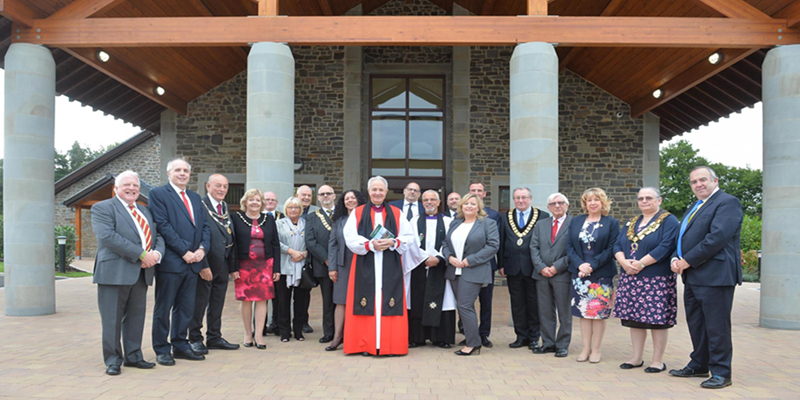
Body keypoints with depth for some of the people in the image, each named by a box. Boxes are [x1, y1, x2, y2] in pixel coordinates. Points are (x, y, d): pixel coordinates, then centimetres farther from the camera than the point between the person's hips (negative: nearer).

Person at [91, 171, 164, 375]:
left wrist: (156, 253, -8)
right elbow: (107, 236, -16)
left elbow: (157, 235, 16)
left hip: (142, 273, 6)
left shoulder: (145, 211, 21)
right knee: (112, 319, 1)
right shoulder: (102, 208, -1)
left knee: (136, 316, 12)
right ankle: (112, 360, 12)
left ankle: (133, 356, 22)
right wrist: (141, 254, -18)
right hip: (115, 272, -6)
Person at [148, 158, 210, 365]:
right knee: (163, 309, 5)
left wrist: (202, 248, -4)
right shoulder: (158, 194, -3)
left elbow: (204, 225, 14)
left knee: (186, 308, 12)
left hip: (192, 262, 6)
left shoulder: (195, 197, 18)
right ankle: (161, 350, 15)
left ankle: (180, 345, 23)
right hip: (171, 261, -6)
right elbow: (163, 226, -12)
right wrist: (184, 251, -15)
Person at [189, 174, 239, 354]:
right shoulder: (200, 206, -12)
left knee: (217, 305, 16)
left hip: (223, 265, 7)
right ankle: (195, 339, 18)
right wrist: (203, 265, -20)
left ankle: (214, 337, 28)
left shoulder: (226, 208, 12)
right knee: (199, 304, 4)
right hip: (206, 265, -7)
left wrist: (232, 263, 7)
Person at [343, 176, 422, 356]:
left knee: (389, 304, -1)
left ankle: (390, 345, 6)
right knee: (366, 305, -1)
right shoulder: (358, 213, 8)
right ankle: (366, 345, 7)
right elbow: (350, 238, -2)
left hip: (390, 269, 1)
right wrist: (370, 245, -16)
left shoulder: (396, 213, 11)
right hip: (365, 268, 0)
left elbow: (409, 238, 6)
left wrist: (393, 243, -12)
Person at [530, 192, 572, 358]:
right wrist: (541, 267, -7)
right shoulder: (541, 224, 14)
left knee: (564, 312, 4)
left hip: (563, 274, -4)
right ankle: (548, 343, 19)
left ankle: (563, 345, 15)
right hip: (542, 275, 4)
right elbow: (534, 247, 8)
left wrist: (557, 267, -14)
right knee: (545, 312, 9)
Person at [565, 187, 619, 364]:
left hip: (601, 274, -2)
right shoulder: (575, 221, 10)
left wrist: (592, 265, -15)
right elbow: (569, 246, 5)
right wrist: (579, 265, -11)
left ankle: (596, 349, 11)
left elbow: (611, 249, -7)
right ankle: (586, 348, 14)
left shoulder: (611, 223, 1)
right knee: (583, 311, 5)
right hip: (579, 273, 3)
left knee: (599, 312, 1)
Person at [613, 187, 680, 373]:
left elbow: (666, 247, -16)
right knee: (634, 318, 9)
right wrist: (624, 262, -10)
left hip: (657, 280, -6)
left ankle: (658, 361, 9)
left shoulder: (669, 221, -3)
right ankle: (637, 358, 18)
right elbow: (617, 245, 10)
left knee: (657, 319, -2)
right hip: (630, 279, 6)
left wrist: (640, 264, -18)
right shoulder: (631, 223, 16)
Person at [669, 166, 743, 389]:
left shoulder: (727, 202, -9)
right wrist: (676, 259, 2)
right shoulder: (695, 207, 21)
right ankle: (699, 366, 27)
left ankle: (721, 373, 8)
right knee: (695, 323, 15)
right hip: (693, 276, 9)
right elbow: (683, 237, 22)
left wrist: (687, 261, -17)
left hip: (715, 276, -9)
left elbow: (718, 237, -21)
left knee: (717, 326, -2)